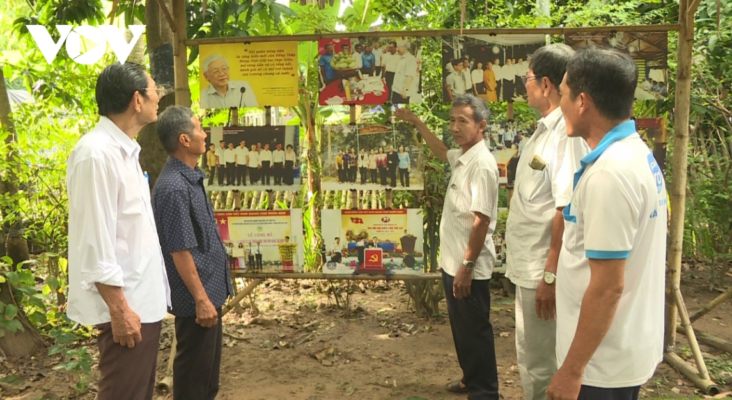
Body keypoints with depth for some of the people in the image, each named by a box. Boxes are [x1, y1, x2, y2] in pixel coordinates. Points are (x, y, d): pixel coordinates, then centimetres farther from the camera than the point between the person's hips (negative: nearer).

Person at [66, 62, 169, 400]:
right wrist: (119, 309, -20)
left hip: (144, 298, 9)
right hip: (126, 304, -9)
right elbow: (94, 243, -21)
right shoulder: (96, 154, -19)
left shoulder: (123, 150, 10)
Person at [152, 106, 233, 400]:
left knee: (209, 362, 21)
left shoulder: (191, 177, 8)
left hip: (209, 287, 10)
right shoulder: (174, 187, -23)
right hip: (196, 294, -10)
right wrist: (200, 298, -20)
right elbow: (180, 251, -23)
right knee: (195, 366, 5)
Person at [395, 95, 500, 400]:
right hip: (452, 261, 9)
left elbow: (481, 220, -24)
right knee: (460, 327, 20)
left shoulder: (482, 164, -21)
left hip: (469, 267, -9)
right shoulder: (461, 157, 7)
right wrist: (416, 122, 33)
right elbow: (440, 152, 33)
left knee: (475, 330, 3)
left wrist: (467, 266, -22)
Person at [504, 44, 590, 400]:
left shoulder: (567, 131, -20)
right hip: (529, 265, 10)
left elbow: (567, 209, -25)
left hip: (543, 270, -10)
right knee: (531, 357, 22)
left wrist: (550, 275, -25)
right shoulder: (545, 129, 10)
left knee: (538, 363, 5)